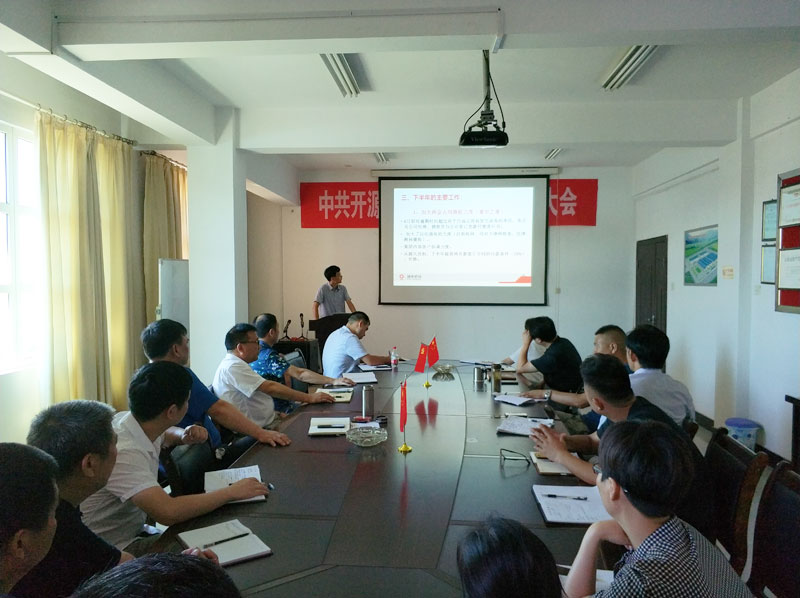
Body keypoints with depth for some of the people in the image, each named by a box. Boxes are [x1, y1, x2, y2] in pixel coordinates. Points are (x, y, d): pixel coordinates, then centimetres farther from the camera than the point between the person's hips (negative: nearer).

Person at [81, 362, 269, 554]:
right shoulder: (123, 453, -30)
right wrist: (232, 492, -28)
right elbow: (168, 512, -39)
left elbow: (164, 434, 21)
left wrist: (183, 436, -3)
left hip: (135, 531, 8)